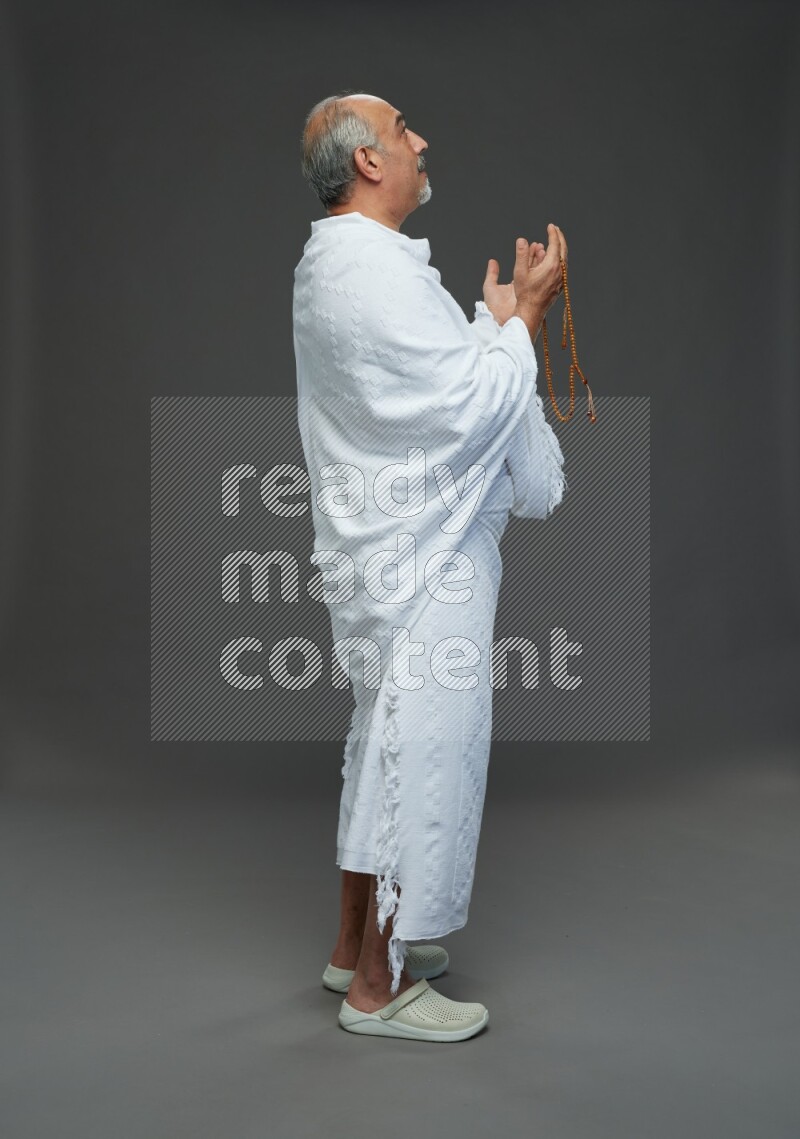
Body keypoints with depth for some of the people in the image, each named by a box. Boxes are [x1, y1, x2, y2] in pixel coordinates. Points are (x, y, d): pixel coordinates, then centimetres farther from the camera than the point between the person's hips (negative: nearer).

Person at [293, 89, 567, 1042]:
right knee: (425, 753, 0)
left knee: (381, 747, 19)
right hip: (423, 566, -11)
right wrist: (527, 312, -8)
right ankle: (380, 987, 14)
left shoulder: (330, 265, 14)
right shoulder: (377, 271, -20)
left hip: (379, 550, 11)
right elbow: (477, 404, -20)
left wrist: (498, 320, 10)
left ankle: (357, 944, 34)